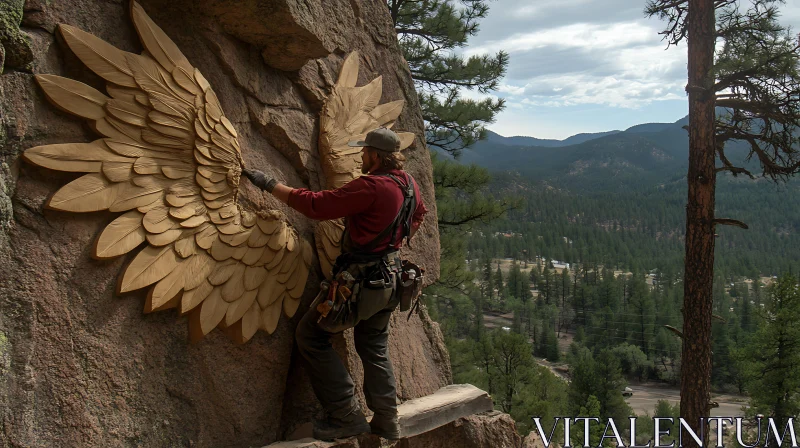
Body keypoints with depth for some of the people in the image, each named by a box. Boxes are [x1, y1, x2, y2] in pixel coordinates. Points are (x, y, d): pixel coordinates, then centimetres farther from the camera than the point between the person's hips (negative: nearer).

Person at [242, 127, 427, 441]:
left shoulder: (371, 187, -22)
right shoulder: (408, 184, 5)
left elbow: (316, 205, -23)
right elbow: (419, 214, 28)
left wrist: (270, 185, -15)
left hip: (362, 280, -9)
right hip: (389, 279, 9)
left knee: (311, 335, 2)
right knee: (374, 349, 20)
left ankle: (347, 417, 0)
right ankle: (386, 424, 24)